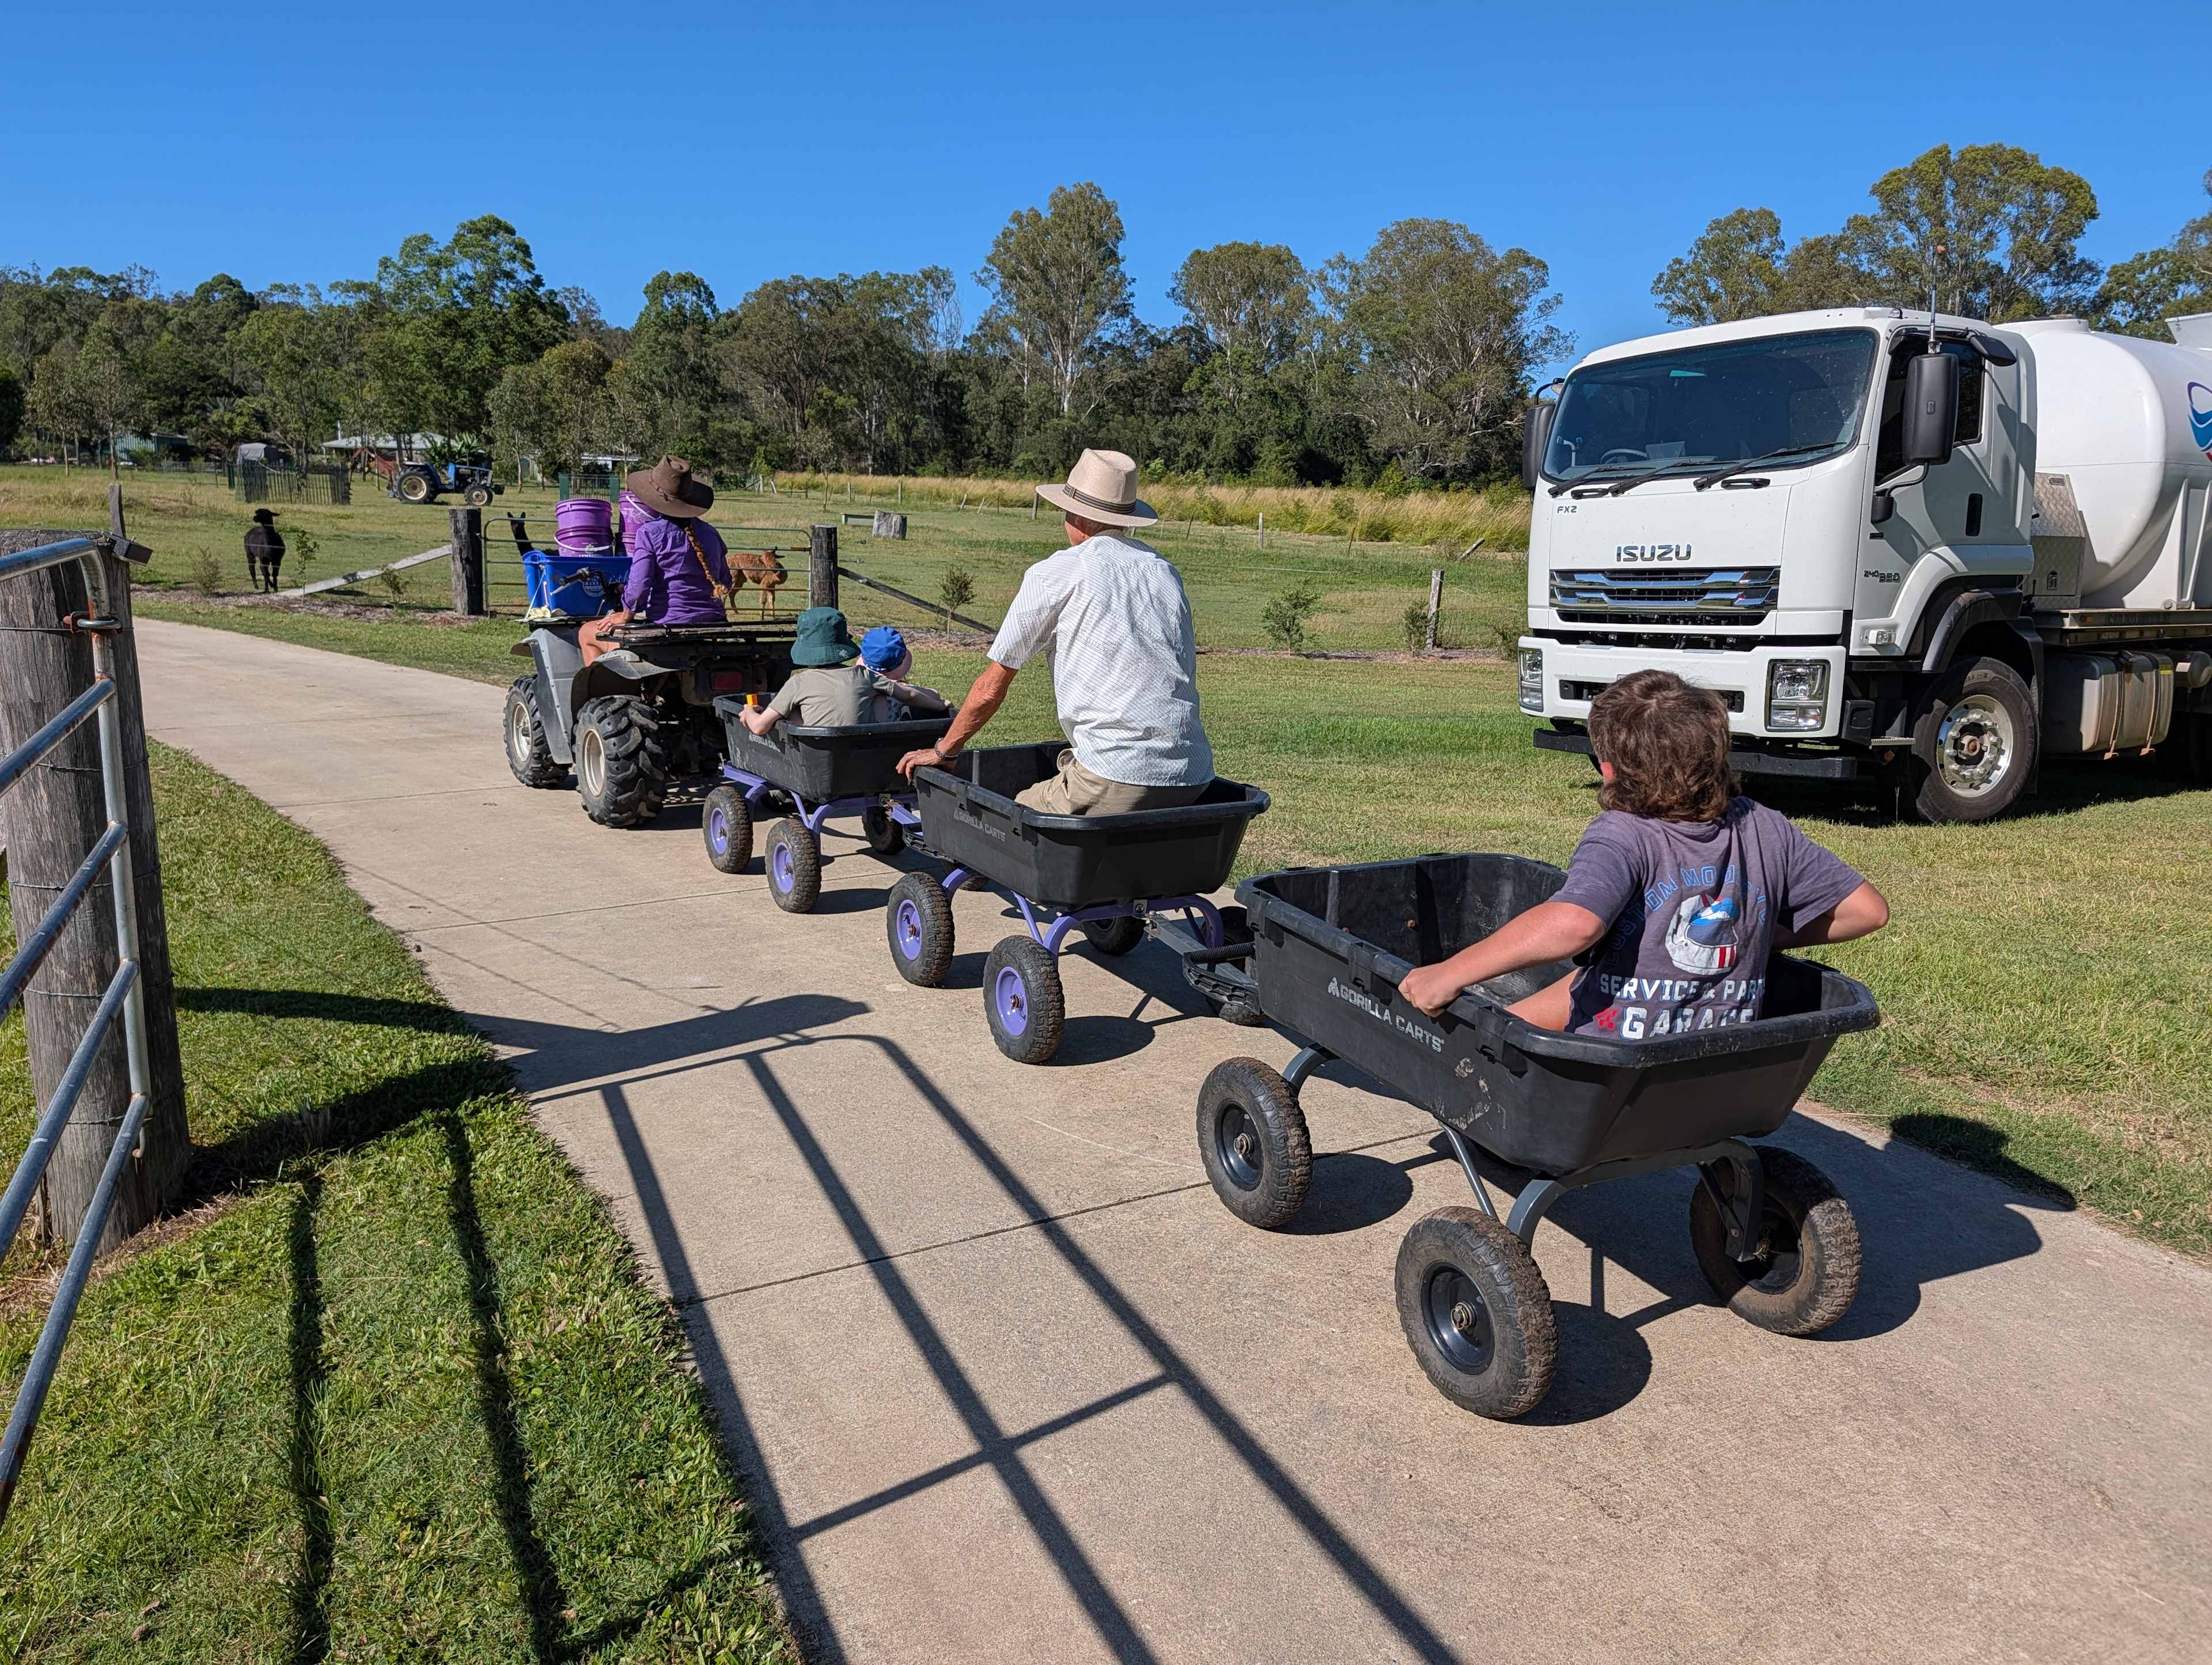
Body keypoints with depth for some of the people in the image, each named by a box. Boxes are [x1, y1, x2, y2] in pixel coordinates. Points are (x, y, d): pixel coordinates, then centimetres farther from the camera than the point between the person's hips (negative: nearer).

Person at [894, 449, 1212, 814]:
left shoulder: (1055, 574, 1)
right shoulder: (1167, 573, 17)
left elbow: (991, 689, 7)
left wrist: (942, 751, 23)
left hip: (1118, 784, -6)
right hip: (1193, 783, 6)